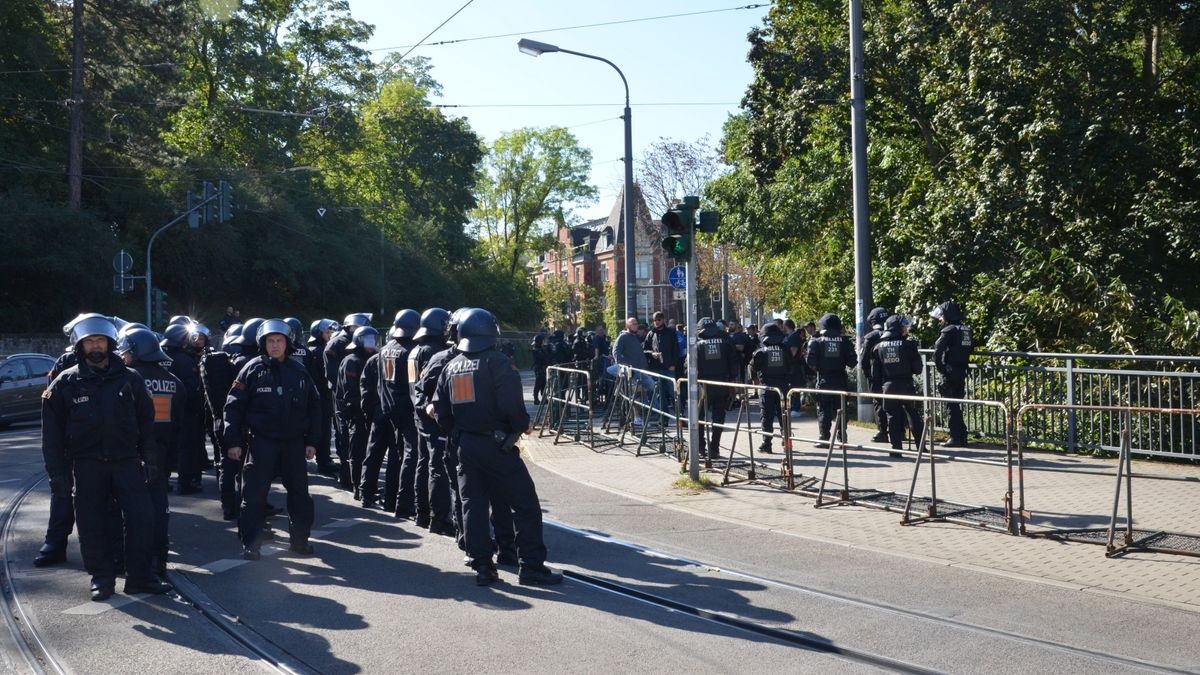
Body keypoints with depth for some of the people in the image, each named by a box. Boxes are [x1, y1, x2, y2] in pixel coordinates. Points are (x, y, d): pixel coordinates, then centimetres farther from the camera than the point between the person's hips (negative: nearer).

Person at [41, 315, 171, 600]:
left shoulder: (129, 379, 4)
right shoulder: (66, 383, 1)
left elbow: (146, 423, 7)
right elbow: (52, 431, 1)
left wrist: (150, 460, 2)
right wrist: (57, 470, -4)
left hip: (126, 460, 1)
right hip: (87, 465, 0)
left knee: (141, 517, -6)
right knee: (92, 523, 3)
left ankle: (139, 576, 5)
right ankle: (102, 577, 17)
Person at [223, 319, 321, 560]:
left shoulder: (299, 371, 7)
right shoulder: (252, 370, -3)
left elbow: (314, 407, 11)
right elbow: (234, 406, -5)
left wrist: (311, 441, 6)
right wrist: (233, 441, -10)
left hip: (294, 443, 4)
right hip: (261, 442, -3)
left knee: (300, 493, 10)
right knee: (254, 495, -2)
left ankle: (300, 539, 24)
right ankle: (250, 544, 6)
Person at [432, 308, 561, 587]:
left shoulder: (451, 367, 9)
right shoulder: (497, 362, -12)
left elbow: (440, 410, 9)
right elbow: (511, 404, -21)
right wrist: (523, 425, -3)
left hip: (465, 446, 6)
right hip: (497, 445, -6)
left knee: (473, 505, 11)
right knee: (526, 505, 1)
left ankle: (482, 567, 12)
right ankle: (532, 567, 0)